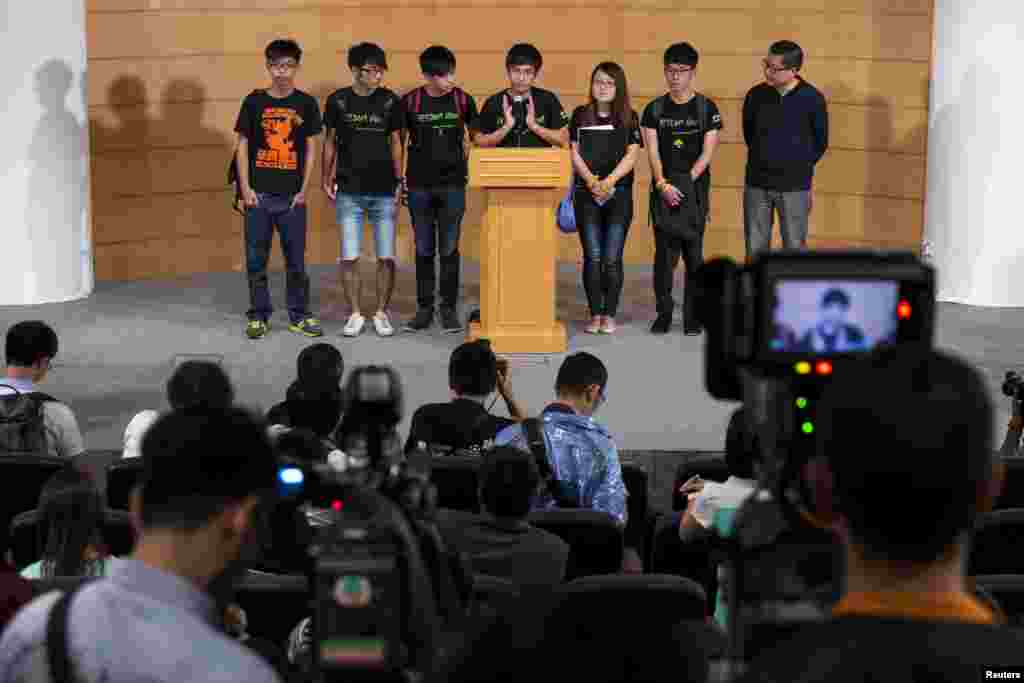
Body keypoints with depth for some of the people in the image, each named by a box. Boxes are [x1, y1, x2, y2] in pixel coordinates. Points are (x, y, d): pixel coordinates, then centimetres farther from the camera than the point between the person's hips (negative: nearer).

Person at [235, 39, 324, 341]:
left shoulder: (306, 103, 1)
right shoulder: (254, 101, 0)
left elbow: (311, 148, 4)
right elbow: (243, 146, 2)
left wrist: (304, 190, -2)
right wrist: (245, 188, -4)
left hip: (292, 195, 0)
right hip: (259, 194, 0)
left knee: (296, 259, 6)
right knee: (256, 259, 5)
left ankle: (300, 316, 16)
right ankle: (258, 316, 15)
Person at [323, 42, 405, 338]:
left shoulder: (390, 101, 0)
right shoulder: (338, 101, 0)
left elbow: (395, 143, 7)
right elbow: (330, 142, 9)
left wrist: (399, 182, 4)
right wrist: (327, 179, 4)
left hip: (384, 192, 0)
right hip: (349, 192, 0)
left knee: (386, 257, 1)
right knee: (349, 257, -1)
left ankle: (381, 313, 15)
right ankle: (355, 314, 11)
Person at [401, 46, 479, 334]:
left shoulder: (462, 99, -1)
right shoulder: (410, 101, -3)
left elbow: (475, 136, 12)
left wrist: (467, 165, 4)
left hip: (453, 184, 0)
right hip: (420, 185, 0)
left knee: (449, 249, 2)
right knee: (424, 250, 6)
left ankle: (449, 309, 9)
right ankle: (424, 308, 14)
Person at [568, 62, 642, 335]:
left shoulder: (629, 117, 6)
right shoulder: (581, 115, 8)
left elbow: (631, 155, -1)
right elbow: (574, 153, 3)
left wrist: (608, 181, -13)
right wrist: (591, 181, -12)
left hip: (619, 193, -1)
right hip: (586, 193, 1)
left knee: (612, 258, -4)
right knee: (592, 256, -2)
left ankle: (609, 315, 5)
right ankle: (595, 315, 5)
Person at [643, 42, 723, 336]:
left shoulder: (706, 108, 3)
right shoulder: (654, 109, 6)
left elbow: (707, 153, -3)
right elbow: (652, 152, -1)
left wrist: (685, 182, -13)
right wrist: (663, 185, -16)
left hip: (695, 189, -1)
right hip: (663, 190, 1)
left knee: (694, 253, 0)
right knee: (665, 253, -2)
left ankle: (692, 317, 6)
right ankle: (664, 313, 7)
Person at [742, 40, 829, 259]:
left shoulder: (812, 99, -9)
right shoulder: (756, 96, -2)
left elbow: (820, 143, 4)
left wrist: (800, 167, 9)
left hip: (794, 187, -2)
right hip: (757, 184, 2)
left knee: (794, 249, 4)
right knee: (755, 250, 7)